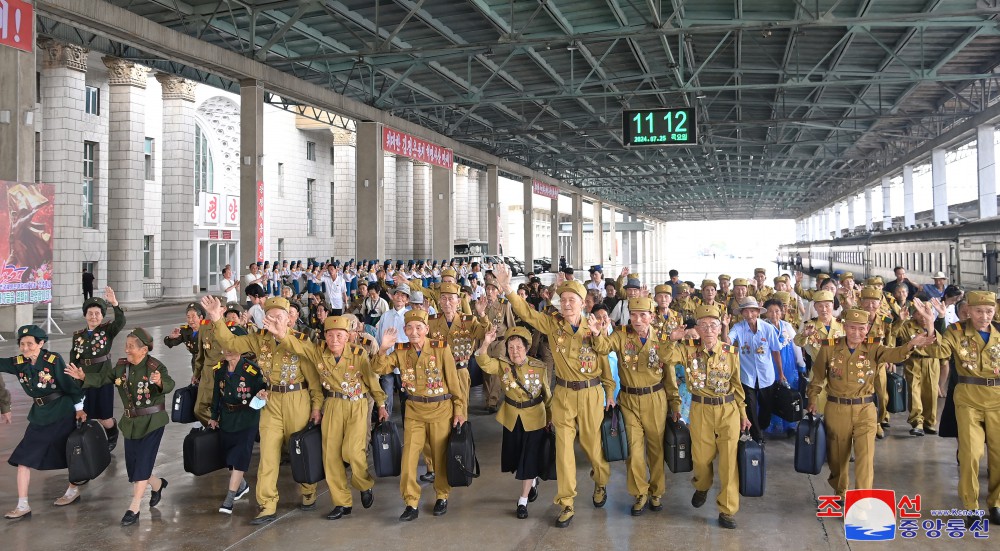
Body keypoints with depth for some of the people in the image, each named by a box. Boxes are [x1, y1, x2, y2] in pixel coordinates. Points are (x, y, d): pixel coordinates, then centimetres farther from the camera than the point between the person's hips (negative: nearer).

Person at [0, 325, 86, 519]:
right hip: (38, 416, 5)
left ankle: (73, 490, 34)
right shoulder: (18, 363, -3)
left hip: (62, 414, -5)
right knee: (23, 459, 0)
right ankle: (23, 506, 7)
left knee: (68, 454, 11)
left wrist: (79, 409, -4)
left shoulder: (54, 360, -17)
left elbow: (70, 384, -11)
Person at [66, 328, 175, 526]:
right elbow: (102, 378, 11)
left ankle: (134, 509, -1)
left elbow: (169, 385, -35)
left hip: (152, 422, -6)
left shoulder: (155, 367, -19)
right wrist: (84, 376, -4)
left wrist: (160, 382, -57)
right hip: (131, 422, 7)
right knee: (132, 465, 11)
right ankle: (157, 484, 40)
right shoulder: (121, 366, 0)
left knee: (142, 463, -8)